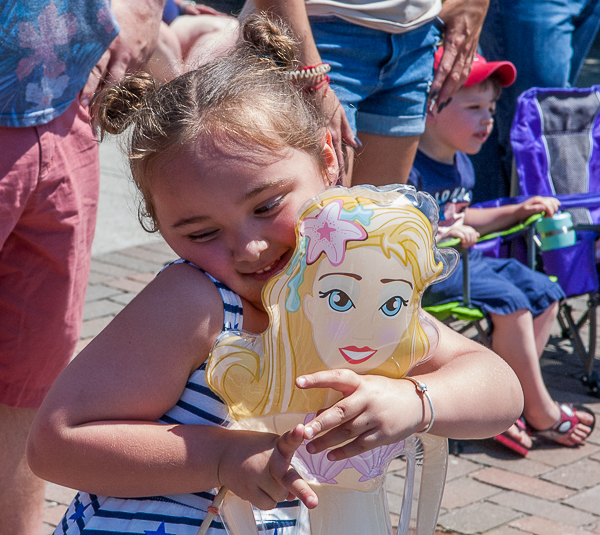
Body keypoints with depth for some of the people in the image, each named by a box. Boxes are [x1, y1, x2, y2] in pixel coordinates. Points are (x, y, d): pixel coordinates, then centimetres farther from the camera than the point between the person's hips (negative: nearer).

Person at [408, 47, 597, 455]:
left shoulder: (462, 166, 13)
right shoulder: (411, 168, -19)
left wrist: (516, 212, 20)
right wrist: (437, 233, -34)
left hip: (464, 260, 10)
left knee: (545, 293, 3)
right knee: (508, 299, -25)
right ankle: (541, 412, -11)